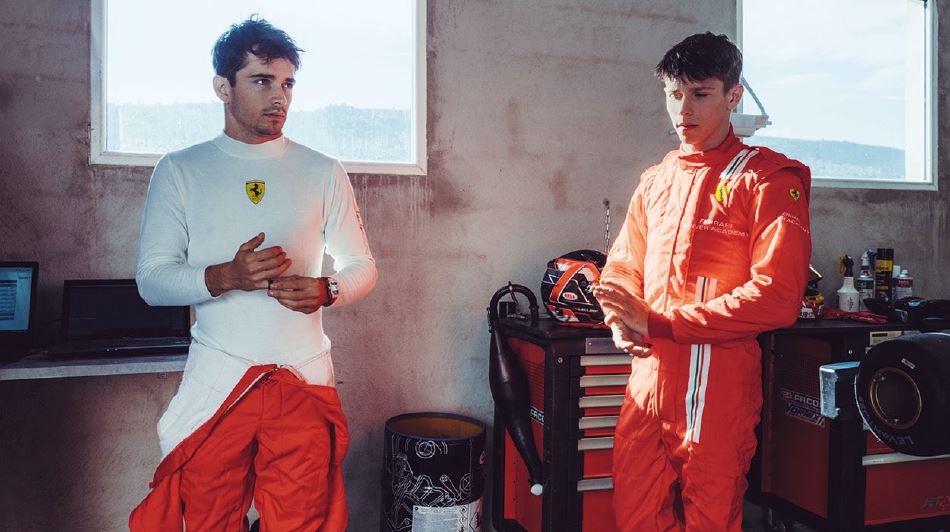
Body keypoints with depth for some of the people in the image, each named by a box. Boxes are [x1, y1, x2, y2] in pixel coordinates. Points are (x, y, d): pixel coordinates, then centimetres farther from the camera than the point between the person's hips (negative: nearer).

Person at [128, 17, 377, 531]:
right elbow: (151, 280, -1)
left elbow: (362, 266, 9)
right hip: (216, 379, 0)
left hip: (303, 377, 1)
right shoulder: (180, 170, 4)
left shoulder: (323, 172, 5)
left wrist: (326, 290, -14)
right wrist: (226, 276, -20)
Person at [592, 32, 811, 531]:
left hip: (718, 381, -5)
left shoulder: (768, 180, -5)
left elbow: (777, 297, -15)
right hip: (648, 375, 5)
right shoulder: (655, 180, 14)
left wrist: (658, 323, -17)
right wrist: (621, 320, -5)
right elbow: (622, 266, 18)